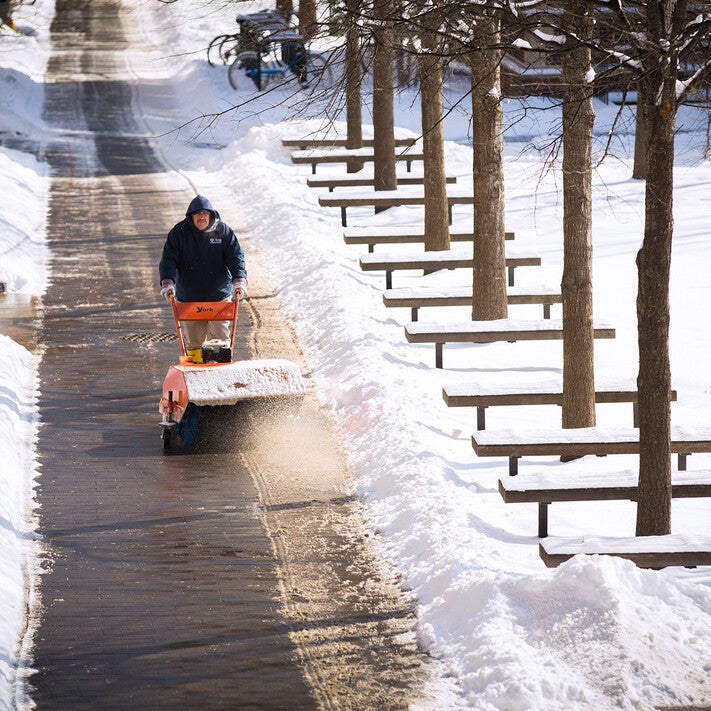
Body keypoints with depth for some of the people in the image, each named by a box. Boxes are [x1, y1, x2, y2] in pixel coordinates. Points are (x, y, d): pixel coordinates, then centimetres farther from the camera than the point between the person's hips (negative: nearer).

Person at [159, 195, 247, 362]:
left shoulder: (223, 231, -1)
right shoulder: (179, 232, -3)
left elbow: (236, 257, -5)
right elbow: (168, 259, -8)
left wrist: (239, 280, -22)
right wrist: (167, 282, -25)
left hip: (219, 296, 0)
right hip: (189, 297, 0)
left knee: (220, 338, -3)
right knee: (193, 341, 4)